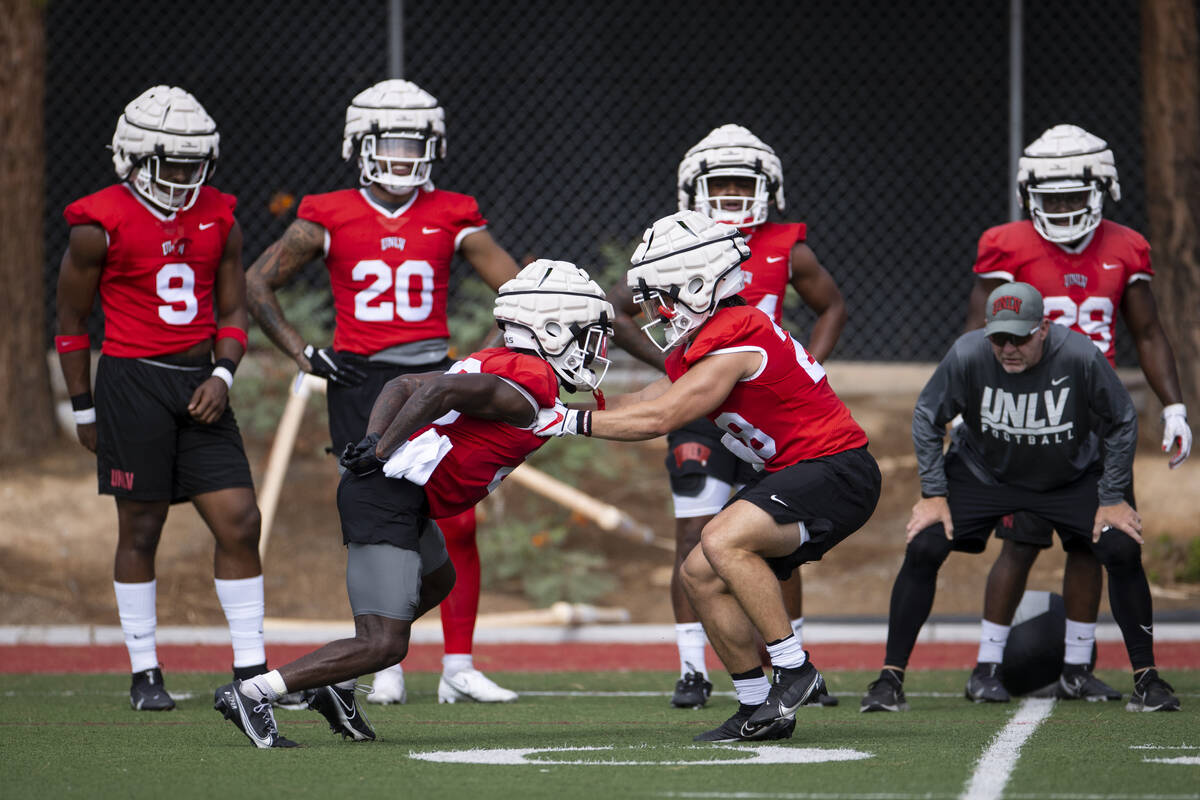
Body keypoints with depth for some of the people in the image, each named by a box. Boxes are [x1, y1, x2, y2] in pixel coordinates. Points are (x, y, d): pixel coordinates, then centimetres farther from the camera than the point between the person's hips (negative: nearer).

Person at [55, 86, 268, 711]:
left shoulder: (218, 219, 7)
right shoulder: (101, 226, -7)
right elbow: (71, 323, 1)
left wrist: (222, 376, -4)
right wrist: (85, 410, 2)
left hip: (199, 383, 4)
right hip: (133, 381, -4)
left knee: (239, 523, -2)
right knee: (140, 530, 2)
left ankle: (251, 668, 4)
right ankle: (144, 674, 12)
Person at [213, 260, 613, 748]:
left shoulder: (497, 363, 18)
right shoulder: (533, 387, -12)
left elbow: (404, 385, 14)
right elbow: (440, 390, -25)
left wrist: (374, 439, 2)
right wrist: (382, 454, -25)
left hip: (376, 484, 11)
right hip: (389, 500, -11)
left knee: (437, 581, 34)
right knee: (384, 645, -11)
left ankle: (334, 686, 30)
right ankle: (250, 694, -10)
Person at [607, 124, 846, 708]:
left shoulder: (786, 251, 2)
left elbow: (832, 308, 18)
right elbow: (613, 313, 2)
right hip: (700, 413, -2)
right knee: (694, 538, -7)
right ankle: (692, 670, -1)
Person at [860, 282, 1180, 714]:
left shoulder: (1080, 357, -28)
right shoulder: (967, 355, -26)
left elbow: (1121, 423, -11)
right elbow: (927, 418, -8)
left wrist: (1113, 499, -11)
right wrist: (934, 494, -10)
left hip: (1071, 479, 0)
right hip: (981, 474, 0)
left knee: (1123, 551, -15)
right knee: (923, 548, -16)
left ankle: (1147, 678, 1)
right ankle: (891, 677, -5)